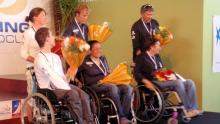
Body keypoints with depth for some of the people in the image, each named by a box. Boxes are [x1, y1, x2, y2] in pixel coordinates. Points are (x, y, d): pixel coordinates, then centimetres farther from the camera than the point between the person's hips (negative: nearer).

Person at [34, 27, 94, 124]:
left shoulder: (56, 57, 17)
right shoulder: (40, 58, -9)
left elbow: (61, 76, 12)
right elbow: (53, 77, -19)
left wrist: (67, 86, -8)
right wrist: (68, 89, -22)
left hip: (61, 86, 7)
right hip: (50, 90, -7)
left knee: (83, 95, -22)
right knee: (73, 94, -33)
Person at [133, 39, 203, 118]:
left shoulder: (157, 57, 23)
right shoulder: (142, 57, 0)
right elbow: (136, 73, -9)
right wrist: (146, 82, -22)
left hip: (164, 79, 8)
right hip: (155, 82, -8)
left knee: (190, 82, -11)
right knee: (178, 82, -31)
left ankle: (193, 109, -21)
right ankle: (188, 110, -27)